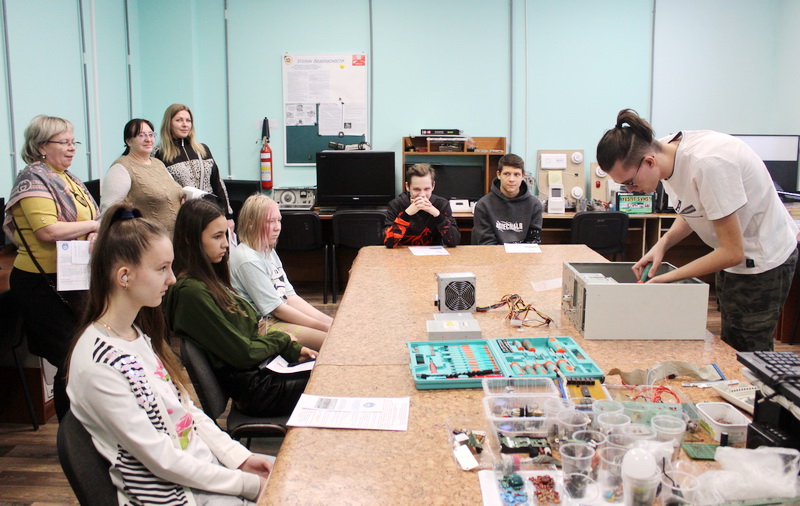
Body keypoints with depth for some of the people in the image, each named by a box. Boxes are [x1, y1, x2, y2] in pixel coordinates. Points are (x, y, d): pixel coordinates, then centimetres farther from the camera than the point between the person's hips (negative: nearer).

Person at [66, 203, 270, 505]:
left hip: (207, 462, 8)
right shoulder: (98, 364, -23)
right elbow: (163, 460, -20)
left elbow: (187, 410, 8)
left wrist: (240, 458, -2)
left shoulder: (140, 333, 4)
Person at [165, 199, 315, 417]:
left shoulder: (211, 279, 9)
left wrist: (293, 350, 3)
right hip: (253, 389, -9)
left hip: (264, 368, 9)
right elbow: (242, 353, -19)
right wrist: (281, 340, -2)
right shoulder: (191, 291, -21)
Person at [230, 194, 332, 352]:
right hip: (264, 326, -9)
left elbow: (291, 297, 9)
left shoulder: (269, 252, 12)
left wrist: (330, 321, -2)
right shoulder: (248, 260, -17)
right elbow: (276, 308, -16)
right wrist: (323, 326, -14)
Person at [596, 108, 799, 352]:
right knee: (730, 347, 15)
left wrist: (668, 278, -21)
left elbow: (733, 252, -27)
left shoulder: (708, 164, -33)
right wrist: (663, 243, -9)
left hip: (763, 262, -8)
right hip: (737, 259, 8)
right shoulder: (666, 150, -8)